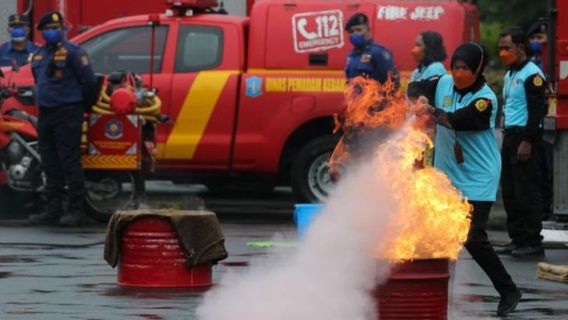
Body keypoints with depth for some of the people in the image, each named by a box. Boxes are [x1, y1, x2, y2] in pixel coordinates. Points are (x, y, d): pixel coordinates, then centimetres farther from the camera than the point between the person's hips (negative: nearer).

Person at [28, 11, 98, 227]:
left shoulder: (72, 53, -9)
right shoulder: (39, 56, 16)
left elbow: (89, 81, -9)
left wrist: (86, 103, 2)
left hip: (67, 114, -8)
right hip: (45, 114, 8)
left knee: (70, 163, -8)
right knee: (50, 165, 9)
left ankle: (76, 211, -6)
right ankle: (53, 210, 14)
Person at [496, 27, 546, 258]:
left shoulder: (531, 74, -11)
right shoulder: (510, 75, 18)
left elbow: (537, 110, -17)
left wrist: (527, 141, -21)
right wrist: (507, 138, 18)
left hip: (524, 136, -9)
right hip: (509, 135, 9)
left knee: (526, 191, -9)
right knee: (509, 190, 9)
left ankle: (533, 243, -6)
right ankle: (517, 239, 14)